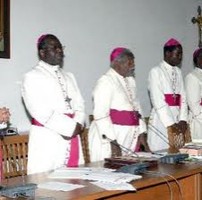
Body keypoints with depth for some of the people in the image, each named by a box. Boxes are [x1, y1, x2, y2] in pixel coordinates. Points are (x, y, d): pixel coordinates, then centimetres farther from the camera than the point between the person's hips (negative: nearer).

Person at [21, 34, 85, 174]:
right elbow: (40, 111, -13)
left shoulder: (69, 77, 21)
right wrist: (70, 127, -13)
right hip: (47, 141, -6)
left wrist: (78, 125, -6)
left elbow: (79, 104, 15)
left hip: (73, 136, 6)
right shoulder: (32, 77, -2)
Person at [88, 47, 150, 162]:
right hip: (111, 138, -7)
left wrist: (141, 134, 10)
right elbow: (101, 115, -17)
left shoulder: (130, 81, 14)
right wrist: (113, 142, -20)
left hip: (131, 138, 8)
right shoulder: (106, 81, -11)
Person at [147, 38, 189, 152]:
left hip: (177, 120, 6)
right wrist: (170, 124, -16)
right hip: (161, 120, -6)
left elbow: (183, 98, 8)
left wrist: (182, 120, -6)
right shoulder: (156, 72, -6)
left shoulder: (178, 72, 14)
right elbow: (158, 101, -12)